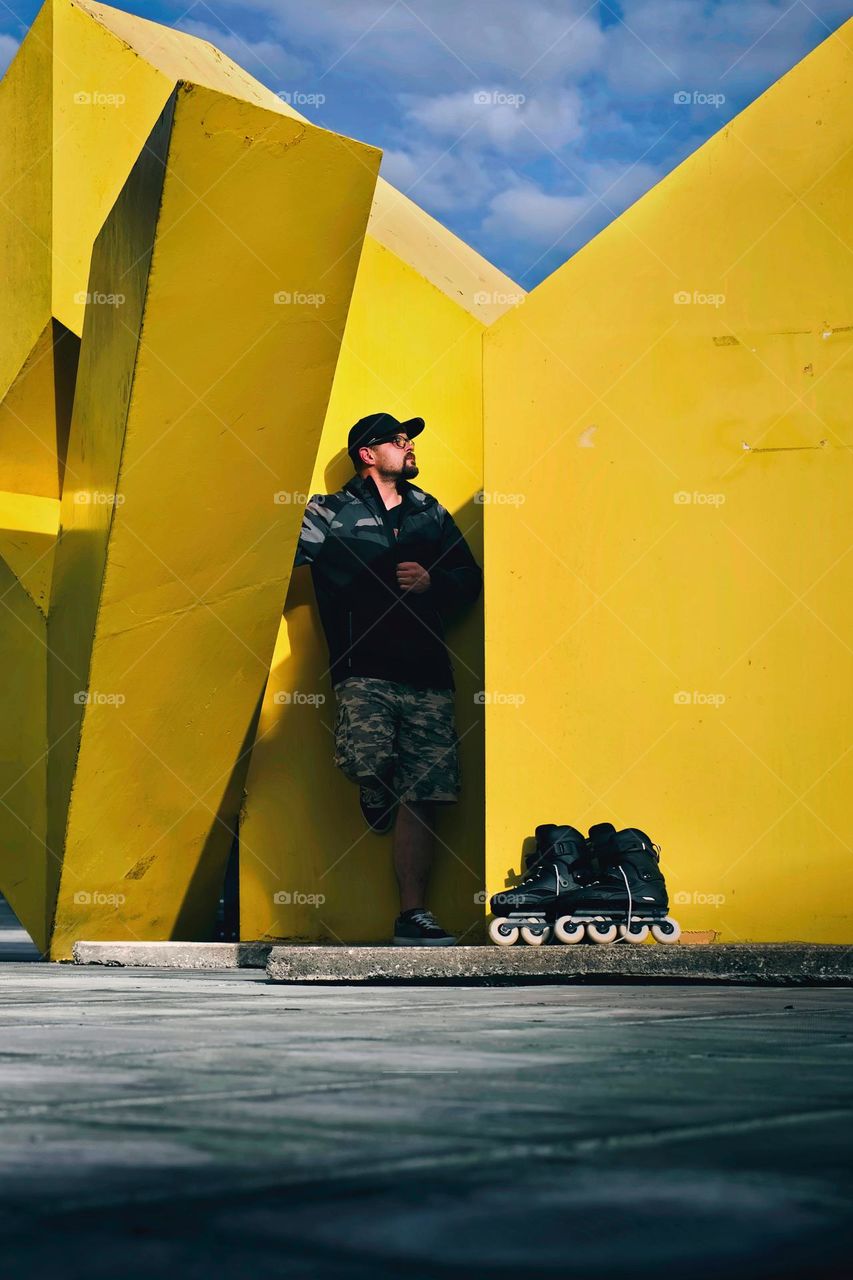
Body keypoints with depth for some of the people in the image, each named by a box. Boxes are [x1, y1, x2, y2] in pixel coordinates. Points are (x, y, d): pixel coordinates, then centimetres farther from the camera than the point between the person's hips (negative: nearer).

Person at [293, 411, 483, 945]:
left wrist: (432, 581, 4)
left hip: (427, 673, 3)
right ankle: (376, 803, 8)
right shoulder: (332, 512, 9)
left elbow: (471, 577, 22)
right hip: (365, 670, -3)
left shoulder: (430, 512, 21)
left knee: (423, 794, -3)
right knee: (368, 764, -28)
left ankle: (413, 914, 3)